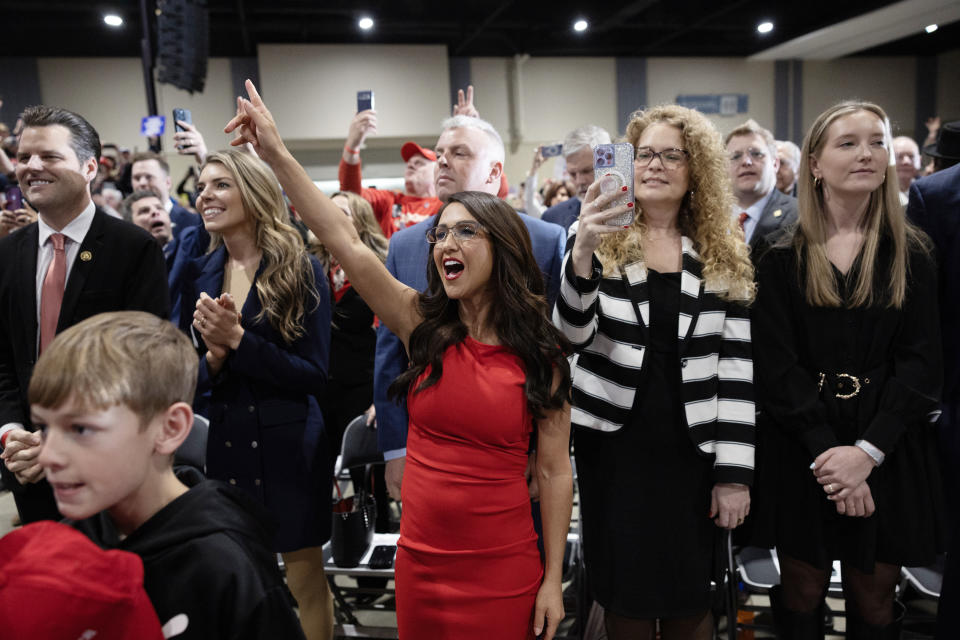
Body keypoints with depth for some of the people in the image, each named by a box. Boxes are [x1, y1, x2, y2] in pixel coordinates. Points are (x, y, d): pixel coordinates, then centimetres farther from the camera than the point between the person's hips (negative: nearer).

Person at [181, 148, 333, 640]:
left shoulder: (300, 270, -8)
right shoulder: (200, 275, 5)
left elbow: (314, 374, -12)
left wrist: (239, 340, -21)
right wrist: (214, 356, -15)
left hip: (288, 446, -4)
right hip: (224, 443, 4)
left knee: (304, 577, 10)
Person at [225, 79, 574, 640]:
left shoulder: (540, 355, -8)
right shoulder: (423, 324, -4)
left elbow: (555, 471, -5)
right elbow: (346, 241, -14)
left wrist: (553, 580, -4)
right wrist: (278, 156, -21)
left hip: (504, 570, -2)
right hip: (420, 562, 3)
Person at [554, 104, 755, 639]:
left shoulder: (727, 257, 4)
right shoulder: (599, 240, 1)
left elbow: (737, 368, 1)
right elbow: (570, 335, -12)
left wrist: (735, 472, -2)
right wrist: (582, 252, -28)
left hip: (694, 449, 1)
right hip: (614, 442, -1)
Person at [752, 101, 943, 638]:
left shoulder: (911, 255, 2)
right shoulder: (783, 258, -2)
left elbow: (922, 363, -4)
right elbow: (776, 366, -7)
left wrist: (867, 450, -15)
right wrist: (826, 450, -16)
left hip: (889, 451, 1)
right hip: (802, 450, -1)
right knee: (802, 593, 10)